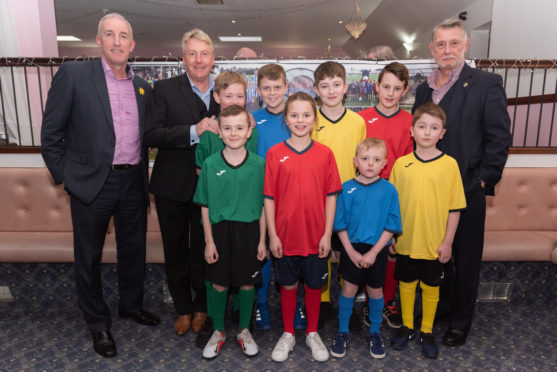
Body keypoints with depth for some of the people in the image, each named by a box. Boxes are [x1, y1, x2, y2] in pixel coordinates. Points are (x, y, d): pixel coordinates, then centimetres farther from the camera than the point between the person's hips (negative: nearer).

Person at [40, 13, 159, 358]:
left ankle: (131, 304, 40)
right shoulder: (73, 74, -6)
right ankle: (98, 323, 30)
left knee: (134, 249, 17)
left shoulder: (142, 87, 8)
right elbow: (51, 133, -4)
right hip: (91, 183, -4)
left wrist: (143, 175, 10)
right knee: (89, 256, 10)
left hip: (133, 183, 4)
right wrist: (64, 176, -6)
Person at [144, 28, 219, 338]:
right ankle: (183, 309, 36)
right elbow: (151, 135, -15)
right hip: (173, 186, 0)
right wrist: (194, 131, -25)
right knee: (175, 252, 14)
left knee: (203, 252, 11)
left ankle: (201, 307, 35)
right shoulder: (165, 89, -4)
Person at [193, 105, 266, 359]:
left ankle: (244, 331, 35)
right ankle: (218, 331, 34)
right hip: (220, 230, 0)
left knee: (247, 284, 12)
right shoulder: (210, 164, -5)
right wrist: (209, 241, -3)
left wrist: (262, 240, 0)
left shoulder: (258, 164, -5)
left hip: (249, 230, 0)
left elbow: (263, 206, 1)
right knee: (218, 284, 10)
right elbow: (205, 206, -1)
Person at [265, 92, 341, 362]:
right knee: (288, 285, 14)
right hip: (285, 234, 0)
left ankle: (312, 333, 35)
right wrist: (272, 235, -6)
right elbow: (269, 197, -3)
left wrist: (327, 234, -4)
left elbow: (331, 196, -1)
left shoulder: (325, 153, -2)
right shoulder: (275, 153, -4)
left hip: (316, 235, 1)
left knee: (314, 285, 15)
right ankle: (288, 334, 34)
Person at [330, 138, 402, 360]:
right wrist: (351, 251, -9)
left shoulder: (389, 190, -6)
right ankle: (342, 332, 25)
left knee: (375, 290, 13)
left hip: (377, 250, 0)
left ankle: (375, 332, 33)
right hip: (352, 248, 0)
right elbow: (340, 225, -3)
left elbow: (391, 226, -5)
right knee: (348, 288, 7)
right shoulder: (347, 189, -6)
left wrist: (373, 252, -11)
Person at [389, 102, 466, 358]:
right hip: (405, 240, 1)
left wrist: (447, 242, -6)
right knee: (406, 284, 16)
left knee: (431, 287, 14)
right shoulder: (401, 164, -3)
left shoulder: (449, 164, -7)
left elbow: (455, 207, -4)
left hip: (434, 243, -1)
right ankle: (407, 327, 35)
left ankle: (427, 332, 33)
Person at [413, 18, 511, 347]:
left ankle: (461, 321, 29)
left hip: (468, 191, -4)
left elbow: (500, 137, -8)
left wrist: (483, 180, -11)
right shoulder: (424, 89, 8)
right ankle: (441, 307, 38)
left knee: (466, 260, 10)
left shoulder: (487, 83, -6)